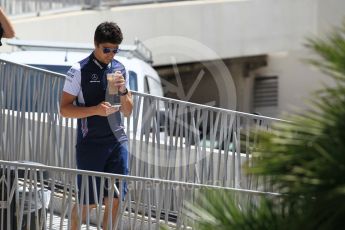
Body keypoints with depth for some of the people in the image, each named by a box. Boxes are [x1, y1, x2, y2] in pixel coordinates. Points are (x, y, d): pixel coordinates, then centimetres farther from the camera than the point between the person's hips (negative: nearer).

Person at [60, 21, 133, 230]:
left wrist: (123, 91, -7)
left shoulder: (120, 69, 9)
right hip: (91, 144, -5)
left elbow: (127, 111, 13)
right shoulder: (80, 71, -7)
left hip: (118, 140, 5)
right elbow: (65, 109, -9)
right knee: (87, 201, 0)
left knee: (114, 198, 3)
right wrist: (95, 110, -21)